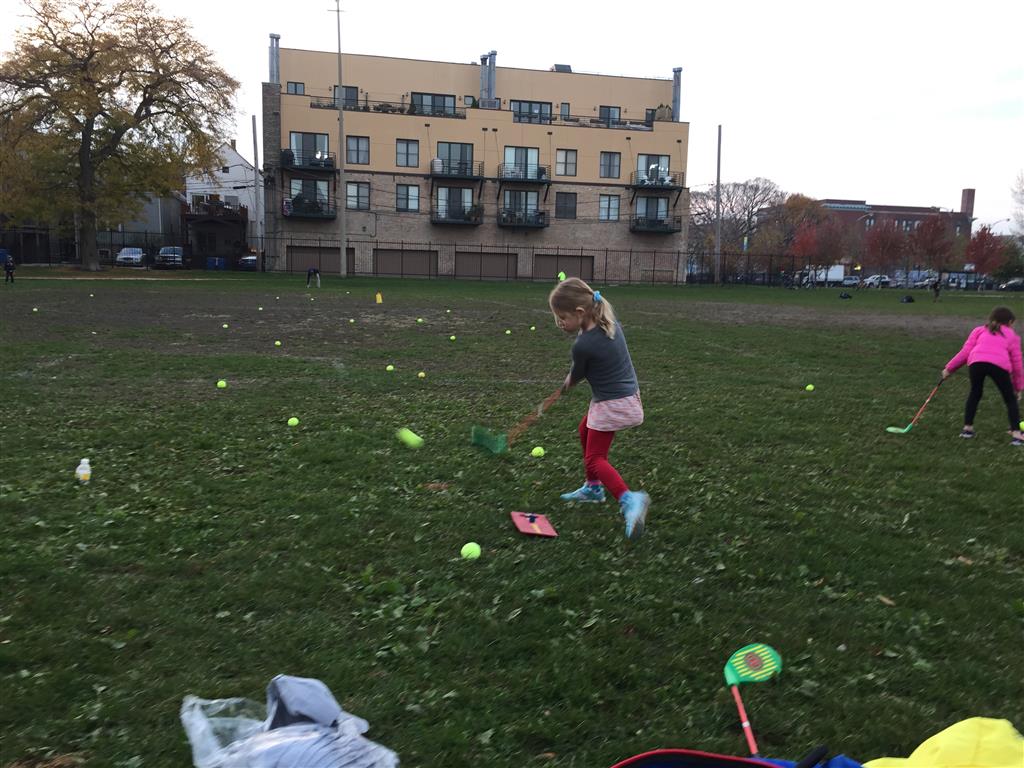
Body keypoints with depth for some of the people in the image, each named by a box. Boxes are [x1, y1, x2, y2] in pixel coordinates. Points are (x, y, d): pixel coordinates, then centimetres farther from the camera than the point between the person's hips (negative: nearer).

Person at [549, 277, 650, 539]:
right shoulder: (611, 322, -3)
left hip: (611, 405, -9)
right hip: (629, 395, 9)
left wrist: (567, 383, 17)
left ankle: (628, 499, -22)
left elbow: (576, 375, -3)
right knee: (585, 430, 27)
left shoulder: (582, 346, -24)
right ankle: (593, 487, 39)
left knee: (595, 459, -2)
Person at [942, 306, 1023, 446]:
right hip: (999, 365, -2)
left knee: (975, 393, 26)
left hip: (976, 362, 2)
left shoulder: (979, 330, 31)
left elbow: (965, 351, 20)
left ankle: (967, 427, 28)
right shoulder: (1012, 336, 28)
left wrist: (949, 368, 26)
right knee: (1010, 399, 14)